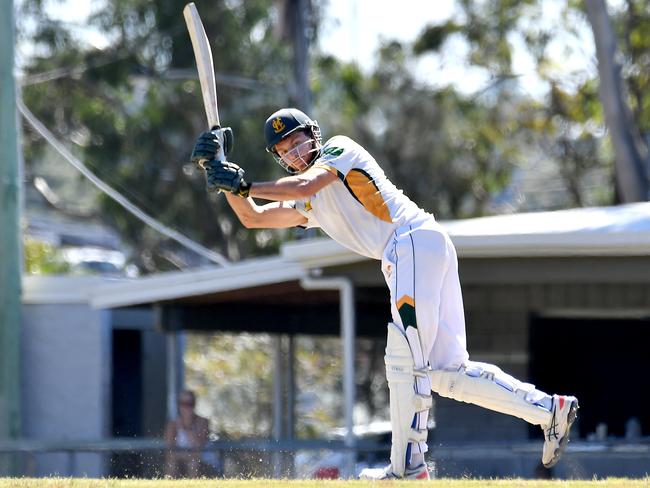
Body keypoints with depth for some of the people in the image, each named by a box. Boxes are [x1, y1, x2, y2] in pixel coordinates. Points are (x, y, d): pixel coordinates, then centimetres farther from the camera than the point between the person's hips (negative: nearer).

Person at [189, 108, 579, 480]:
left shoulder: (341, 148, 5)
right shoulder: (309, 206, 28)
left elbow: (305, 185, -12)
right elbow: (253, 218, 27)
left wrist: (245, 185, -9)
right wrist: (223, 172, 17)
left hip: (416, 240, -9)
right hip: (402, 259, 9)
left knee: (404, 358, -17)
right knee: (447, 372, 4)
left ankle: (409, 464, -22)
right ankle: (548, 409, 4)